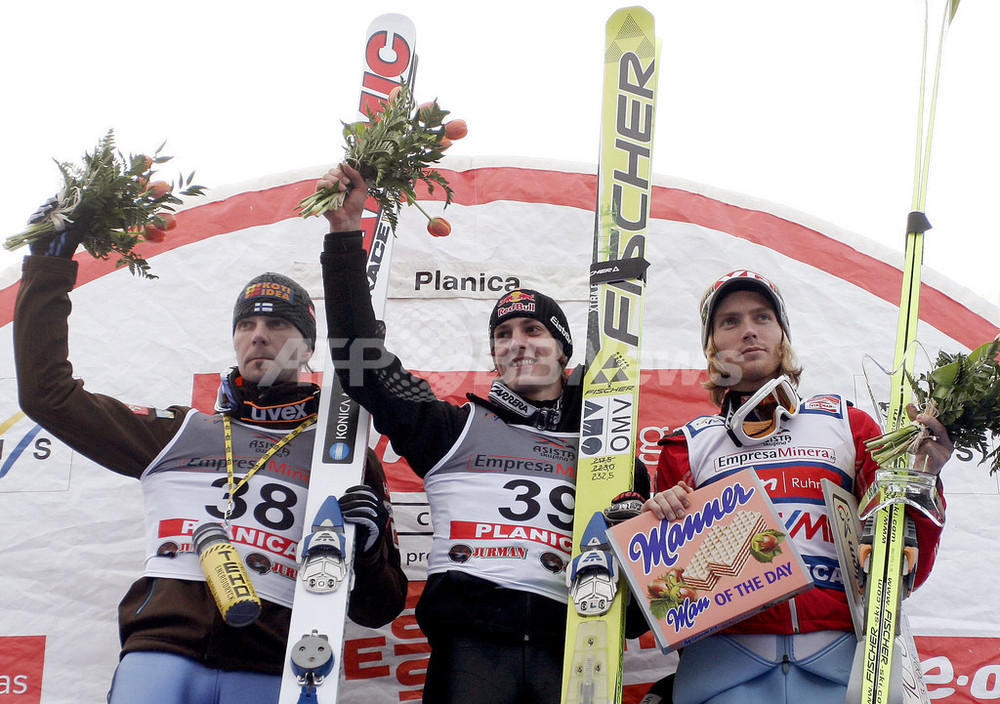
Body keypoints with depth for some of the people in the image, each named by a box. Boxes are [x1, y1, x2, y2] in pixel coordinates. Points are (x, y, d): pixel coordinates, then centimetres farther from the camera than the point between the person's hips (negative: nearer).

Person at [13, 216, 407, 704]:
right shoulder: (178, 432, 21)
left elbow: (377, 610, 16)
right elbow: (49, 393, 19)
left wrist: (364, 552, -6)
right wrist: (49, 265, 20)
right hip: (162, 648, 1)